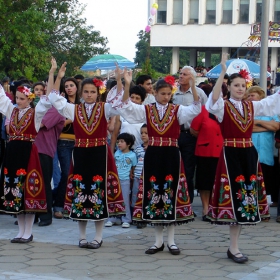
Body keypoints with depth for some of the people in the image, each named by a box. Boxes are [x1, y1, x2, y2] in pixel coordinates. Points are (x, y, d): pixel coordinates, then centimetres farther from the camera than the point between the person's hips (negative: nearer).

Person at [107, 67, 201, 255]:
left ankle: (171, 241, 12)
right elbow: (127, 106, -8)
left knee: (171, 194, 2)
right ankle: (159, 241, 16)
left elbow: (195, 109, -15)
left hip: (172, 155, -1)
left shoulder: (178, 110, 1)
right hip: (153, 155, 1)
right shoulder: (146, 110, 5)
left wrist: (193, 87, -31)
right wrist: (127, 85, -23)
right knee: (154, 194, 5)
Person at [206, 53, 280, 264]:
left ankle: (234, 246, 16)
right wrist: (223, 72, -35)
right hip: (230, 155, -5)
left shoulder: (252, 106, 9)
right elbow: (214, 98, -27)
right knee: (235, 197, -6)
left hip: (248, 154, 5)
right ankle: (234, 248, 1)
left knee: (246, 196, 7)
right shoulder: (223, 107, -4)